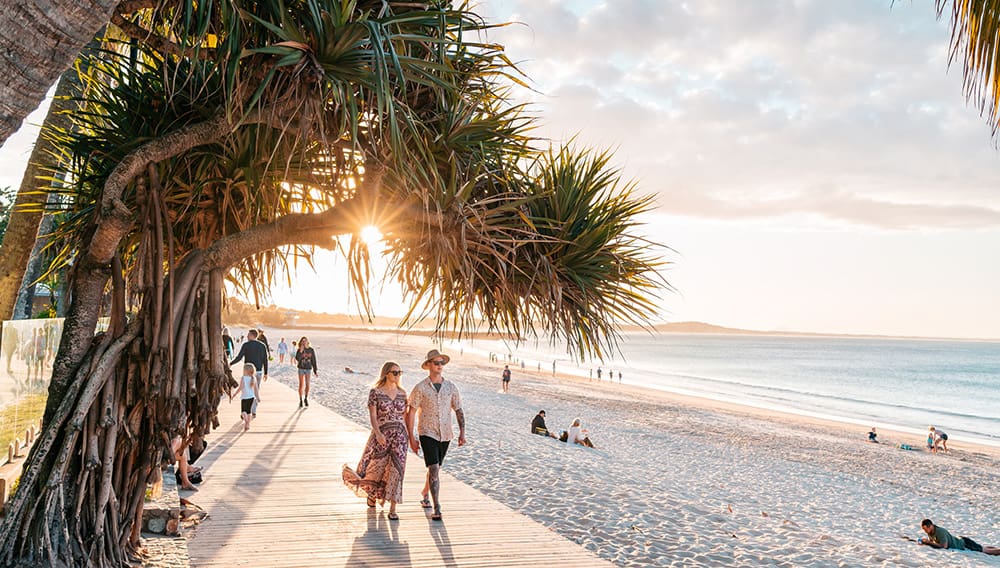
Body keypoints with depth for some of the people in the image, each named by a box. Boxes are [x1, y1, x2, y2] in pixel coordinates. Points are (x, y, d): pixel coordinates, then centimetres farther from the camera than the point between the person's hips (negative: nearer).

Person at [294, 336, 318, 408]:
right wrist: (301, 351, -26)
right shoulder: (299, 350, -6)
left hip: (308, 369, 1)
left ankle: (306, 399, 22)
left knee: (307, 384, 3)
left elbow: (313, 360, 4)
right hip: (301, 369, -1)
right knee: (301, 385, -1)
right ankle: (301, 400, 9)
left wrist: (315, 370, 3)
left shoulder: (311, 350, -1)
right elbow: (297, 359, -18)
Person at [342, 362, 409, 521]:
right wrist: (378, 433, -26)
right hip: (381, 435, -2)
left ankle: (392, 509, 0)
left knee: (396, 469, -5)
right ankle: (372, 492, 42)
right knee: (376, 467, 7)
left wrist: (408, 435, 12)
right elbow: (372, 416, -11)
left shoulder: (402, 393, 8)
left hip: (399, 436, 2)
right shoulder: (375, 392, -4)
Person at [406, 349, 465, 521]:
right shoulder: (420, 388, -6)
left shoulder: (451, 387, 3)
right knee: (434, 470, -14)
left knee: (435, 468, 18)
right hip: (427, 434, -4)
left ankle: (424, 494, 44)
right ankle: (437, 508, -12)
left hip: (445, 435, 4)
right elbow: (410, 413, -3)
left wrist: (462, 433, -1)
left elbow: (459, 411, 9)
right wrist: (411, 438, -6)